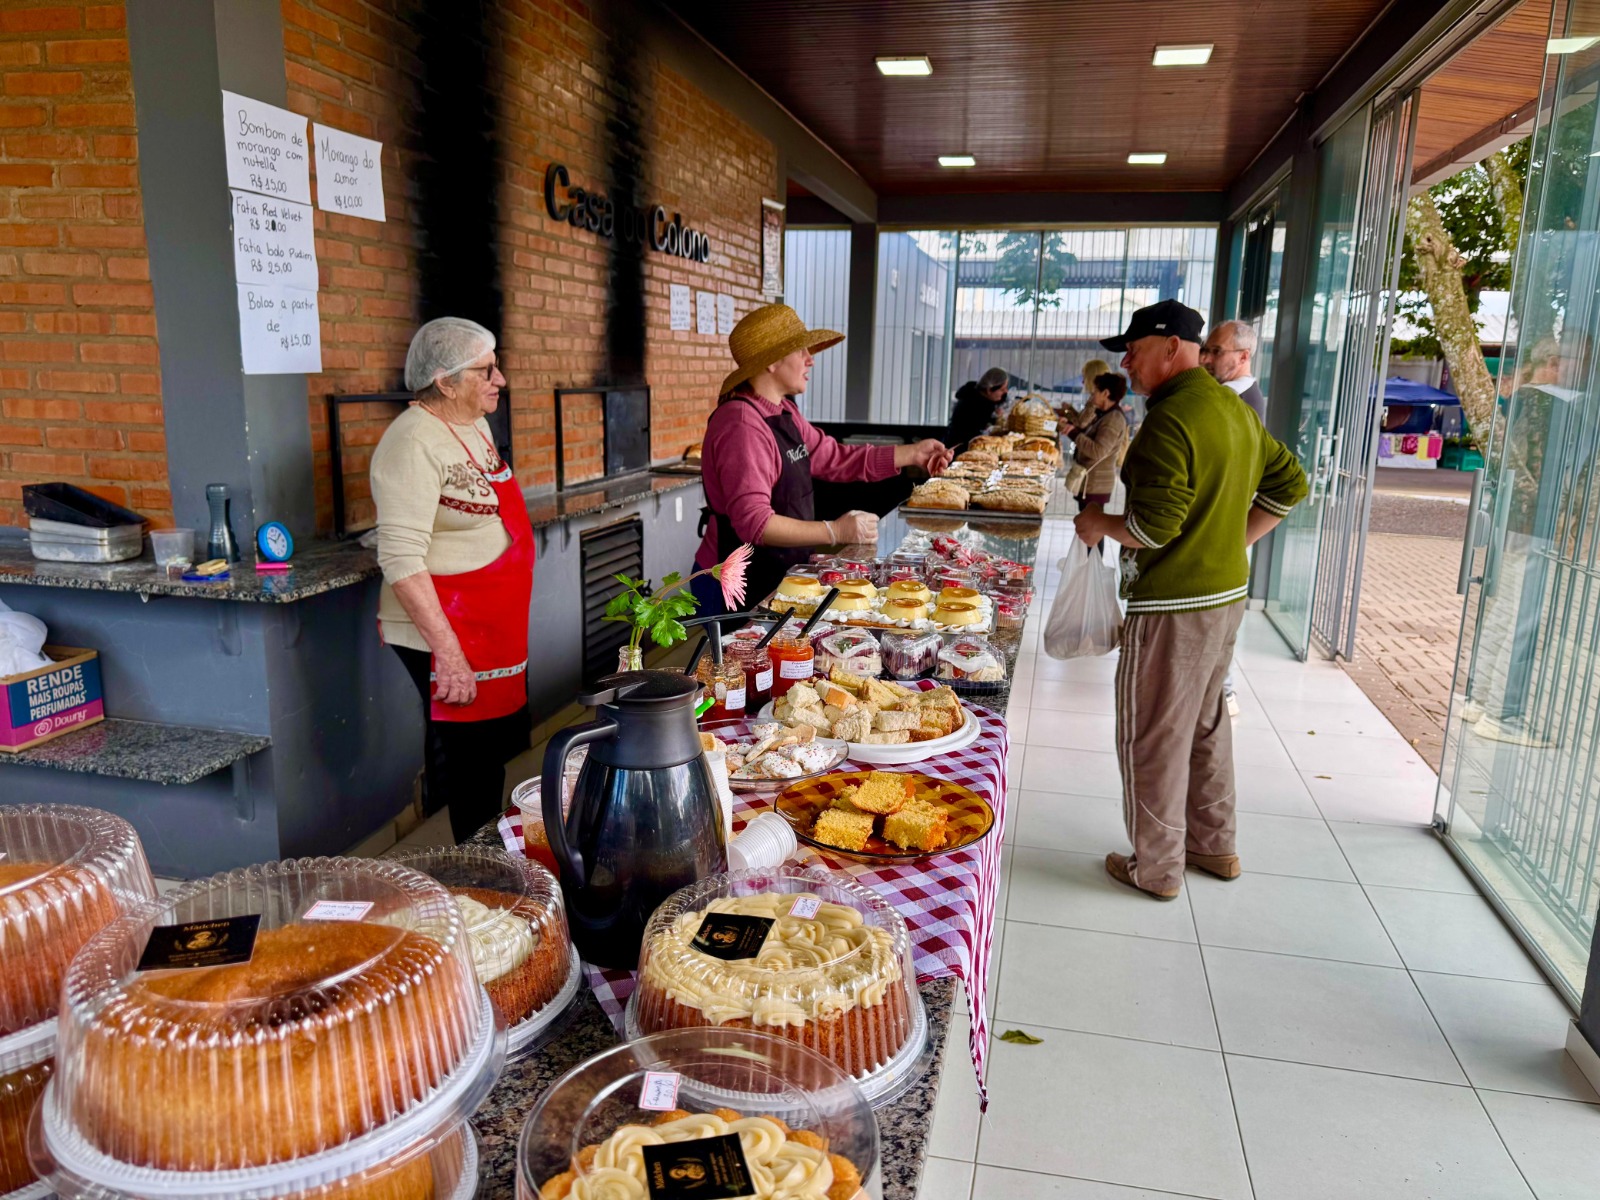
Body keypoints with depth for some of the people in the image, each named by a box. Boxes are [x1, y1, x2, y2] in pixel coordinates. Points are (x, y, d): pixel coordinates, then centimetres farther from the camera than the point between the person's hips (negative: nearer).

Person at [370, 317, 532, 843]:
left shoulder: (476, 426, 11)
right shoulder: (414, 442, -18)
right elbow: (401, 560, -23)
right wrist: (448, 653, -25)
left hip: (493, 634, 9)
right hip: (447, 638, -9)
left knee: (492, 755, 17)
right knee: (470, 771, 0)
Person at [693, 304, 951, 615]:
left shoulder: (783, 412, 9)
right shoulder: (743, 426, -23)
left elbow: (835, 458, 14)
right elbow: (754, 523, -29)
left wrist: (913, 454, 9)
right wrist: (835, 532, -28)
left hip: (777, 577, 10)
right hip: (736, 589, -10)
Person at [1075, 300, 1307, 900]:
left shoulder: (1169, 419, -19)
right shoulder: (1236, 409, 10)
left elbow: (1154, 526, -25)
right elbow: (1288, 482, 19)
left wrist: (1098, 523, -6)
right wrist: (1235, 538, 17)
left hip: (1172, 606, -10)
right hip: (1228, 592, 10)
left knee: (1151, 737, 3)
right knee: (1204, 722, 22)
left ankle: (1156, 868, 15)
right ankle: (1215, 846, 35)